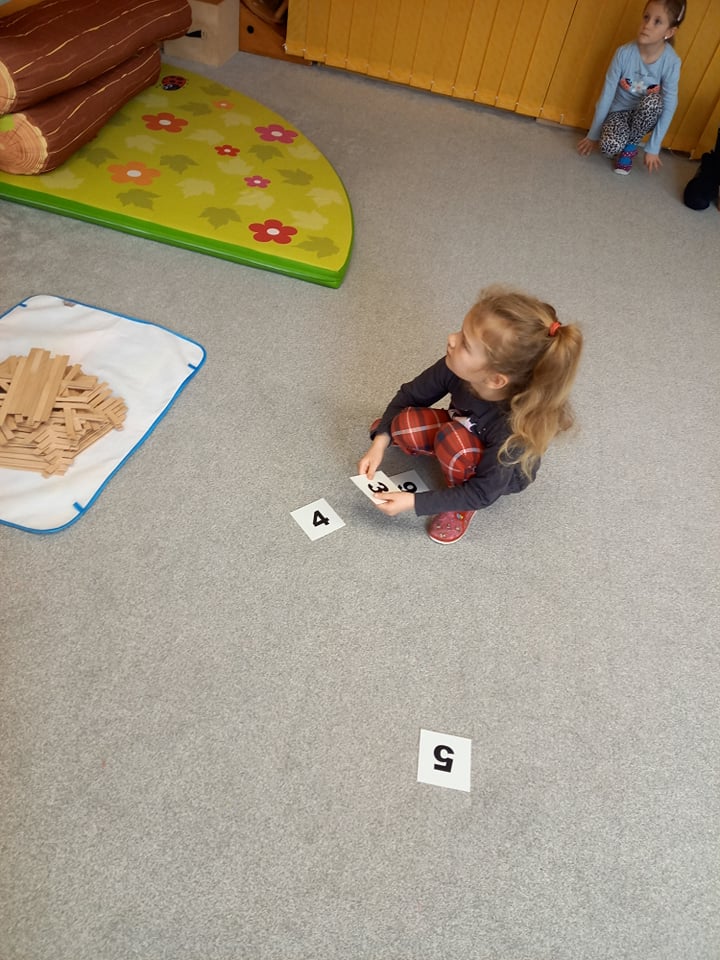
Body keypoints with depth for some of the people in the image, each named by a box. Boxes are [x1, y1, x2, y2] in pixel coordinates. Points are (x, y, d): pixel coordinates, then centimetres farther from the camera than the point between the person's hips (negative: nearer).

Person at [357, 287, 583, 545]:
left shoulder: (514, 428, -40)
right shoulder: (457, 367, -30)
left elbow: (482, 493, -28)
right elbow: (411, 395, -11)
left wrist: (414, 502, -29)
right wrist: (381, 442, -23)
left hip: (500, 476, -4)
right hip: (466, 431, 4)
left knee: (452, 440, -34)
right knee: (403, 425, -21)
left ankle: (462, 507, -6)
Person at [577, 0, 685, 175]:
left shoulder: (671, 62, -21)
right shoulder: (624, 52, -20)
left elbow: (668, 107, -16)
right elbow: (607, 94, -12)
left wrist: (653, 148, -19)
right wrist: (593, 134, -8)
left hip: (645, 115, 1)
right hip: (619, 110, 0)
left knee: (652, 101, -36)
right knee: (609, 147, -33)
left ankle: (630, 147, -8)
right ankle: (622, 145, 7)